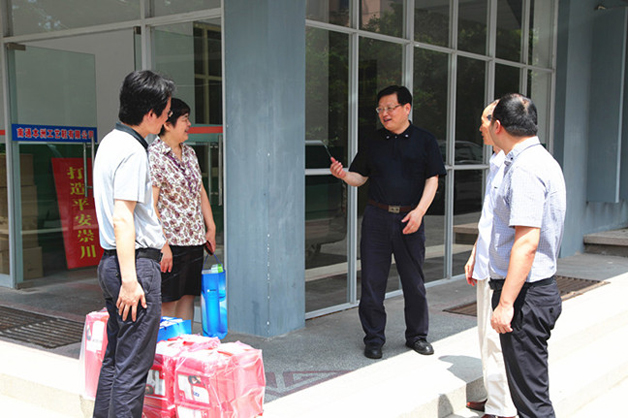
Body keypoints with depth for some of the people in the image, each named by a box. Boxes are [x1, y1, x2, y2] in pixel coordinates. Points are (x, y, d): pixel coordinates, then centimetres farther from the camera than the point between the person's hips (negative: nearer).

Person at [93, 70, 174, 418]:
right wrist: (130, 280, -23)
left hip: (111, 261, 10)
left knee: (114, 357, 17)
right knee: (133, 365, -4)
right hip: (136, 262, -10)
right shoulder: (132, 151, -16)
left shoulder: (110, 142, 15)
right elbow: (122, 219, -22)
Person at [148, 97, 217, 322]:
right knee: (167, 303, -1)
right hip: (170, 241, -8)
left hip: (195, 239, 8)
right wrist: (162, 245, -20)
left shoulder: (189, 153, 13)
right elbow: (150, 205, -17)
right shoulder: (153, 156, -12)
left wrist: (211, 228, 15)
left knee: (189, 296, 12)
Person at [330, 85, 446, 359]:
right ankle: (374, 339, 14)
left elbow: (432, 179, 0)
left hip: (410, 218, -1)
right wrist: (343, 175, -11)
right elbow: (360, 177, 12)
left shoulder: (425, 141, 5)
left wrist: (419, 210, -12)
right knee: (372, 280, 2)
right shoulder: (372, 142, 10)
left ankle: (417, 335, 23)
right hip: (377, 216, 1)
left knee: (414, 280, 7)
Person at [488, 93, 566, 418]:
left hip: (525, 294, -11)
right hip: (542, 288, 11)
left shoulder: (524, 168, -19)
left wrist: (506, 303, -25)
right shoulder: (543, 160, 15)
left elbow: (527, 243, -26)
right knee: (530, 388, 19)